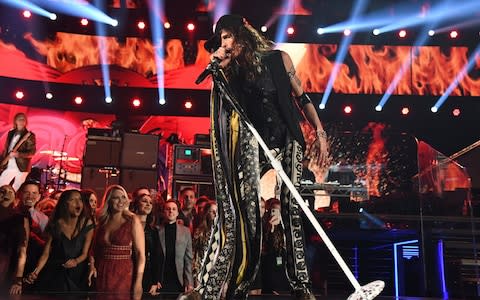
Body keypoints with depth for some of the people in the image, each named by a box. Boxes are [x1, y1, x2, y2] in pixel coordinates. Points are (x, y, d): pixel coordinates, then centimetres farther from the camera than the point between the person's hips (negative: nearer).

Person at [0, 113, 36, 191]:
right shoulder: (11, 133, 11)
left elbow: (31, 152, -10)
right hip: (8, 167, 5)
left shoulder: (29, 135, -5)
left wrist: (17, 154, -22)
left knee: (16, 191, -1)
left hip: (22, 168, -5)